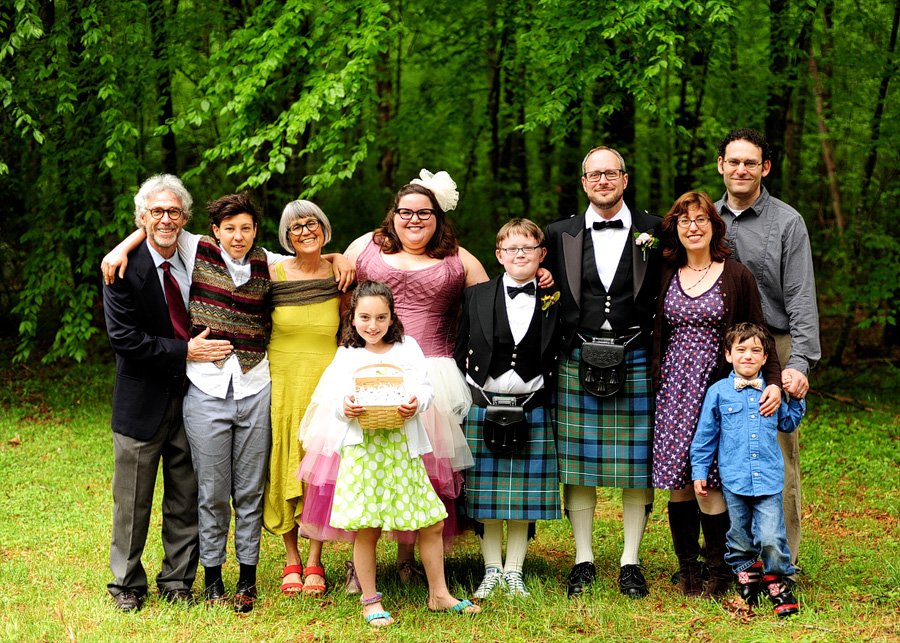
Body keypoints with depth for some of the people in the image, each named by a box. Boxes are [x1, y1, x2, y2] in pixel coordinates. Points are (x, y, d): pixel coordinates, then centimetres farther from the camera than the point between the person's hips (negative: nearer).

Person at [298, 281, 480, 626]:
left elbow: (426, 387, 6)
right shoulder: (346, 355, 10)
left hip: (402, 445, 2)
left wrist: (416, 403, -15)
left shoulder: (408, 348, 11)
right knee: (366, 529, -2)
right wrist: (345, 408, -18)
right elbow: (335, 397, 4)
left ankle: (439, 594, 19)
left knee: (432, 523, 4)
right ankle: (370, 601, 12)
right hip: (362, 446, -2)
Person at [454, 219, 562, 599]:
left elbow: (559, 357, 6)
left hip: (532, 409, 0)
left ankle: (514, 572, 16)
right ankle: (491, 571, 16)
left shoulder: (554, 301, 3)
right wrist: (469, 397, 0)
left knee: (525, 494, 4)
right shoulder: (476, 296, 4)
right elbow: (461, 353, 6)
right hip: (483, 407, 0)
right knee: (486, 494, 5)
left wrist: (543, 396, -2)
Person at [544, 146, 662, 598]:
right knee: (578, 465, 4)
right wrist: (556, 352, 0)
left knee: (637, 464, 2)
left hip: (636, 359, -1)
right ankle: (583, 560, 14)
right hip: (577, 362, 1)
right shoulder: (560, 234, 10)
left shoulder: (653, 231, 6)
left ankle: (631, 562, 12)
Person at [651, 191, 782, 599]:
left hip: (716, 390, -3)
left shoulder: (736, 276, 2)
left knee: (708, 483, -8)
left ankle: (720, 574, 5)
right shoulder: (665, 277, 11)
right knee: (677, 483, 2)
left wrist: (773, 382, -10)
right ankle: (687, 569, 13)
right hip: (673, 390, 3)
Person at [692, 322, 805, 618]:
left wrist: (796, 399, 11)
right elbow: (705, 435, 8)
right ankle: (747, 582, 28)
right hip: (734, 479, 0)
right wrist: (699, 471, 7)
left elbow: (787, 424, 25)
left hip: (769, 480, 0)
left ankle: (779, 585, 9)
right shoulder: (719, 392, 2)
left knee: (771, 537, -9)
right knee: (740, 538, 9)